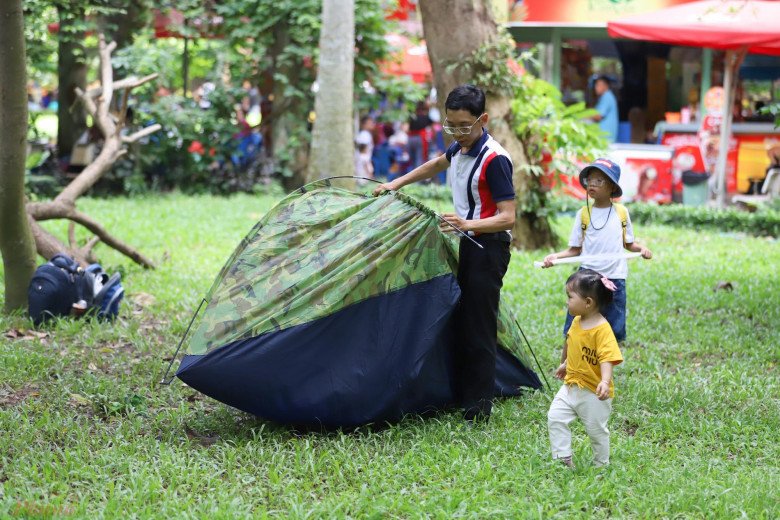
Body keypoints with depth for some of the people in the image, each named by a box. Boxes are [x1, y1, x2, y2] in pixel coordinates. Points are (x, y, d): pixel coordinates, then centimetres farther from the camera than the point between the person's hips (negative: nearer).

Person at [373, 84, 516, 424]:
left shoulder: (494, 160, -21)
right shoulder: (459, 149, 6)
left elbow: (507, 217, -24)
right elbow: (436, 165, 30)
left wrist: (468, 224, -37)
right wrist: (396, 184, 27)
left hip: (488, 248, -9)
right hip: (468, 246, 9)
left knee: (478, 330, -8)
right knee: (459, 323, 14)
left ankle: (478, 410, -5)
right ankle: (461, 396, 23)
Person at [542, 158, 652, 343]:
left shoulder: (621, 212, 3)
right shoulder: (583, 214, 1)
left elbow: (629, 243, 13)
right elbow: (575, 249, 3)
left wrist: (641, 248, -7)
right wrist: (556, 256, -13)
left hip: (615, 279, 1)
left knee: (614, 332, 7)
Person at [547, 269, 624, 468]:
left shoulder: (602, 329, -24)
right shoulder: (577, 322, 1)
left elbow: (607, 358, -32)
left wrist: (605, 381, -46)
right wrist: (564, 364, 33)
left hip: (593, 393, -7)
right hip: (571, 386, 7)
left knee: (597, 430, 7)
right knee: (555, 417, -3)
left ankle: (601, 465, 26)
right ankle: (563, 458, 4)